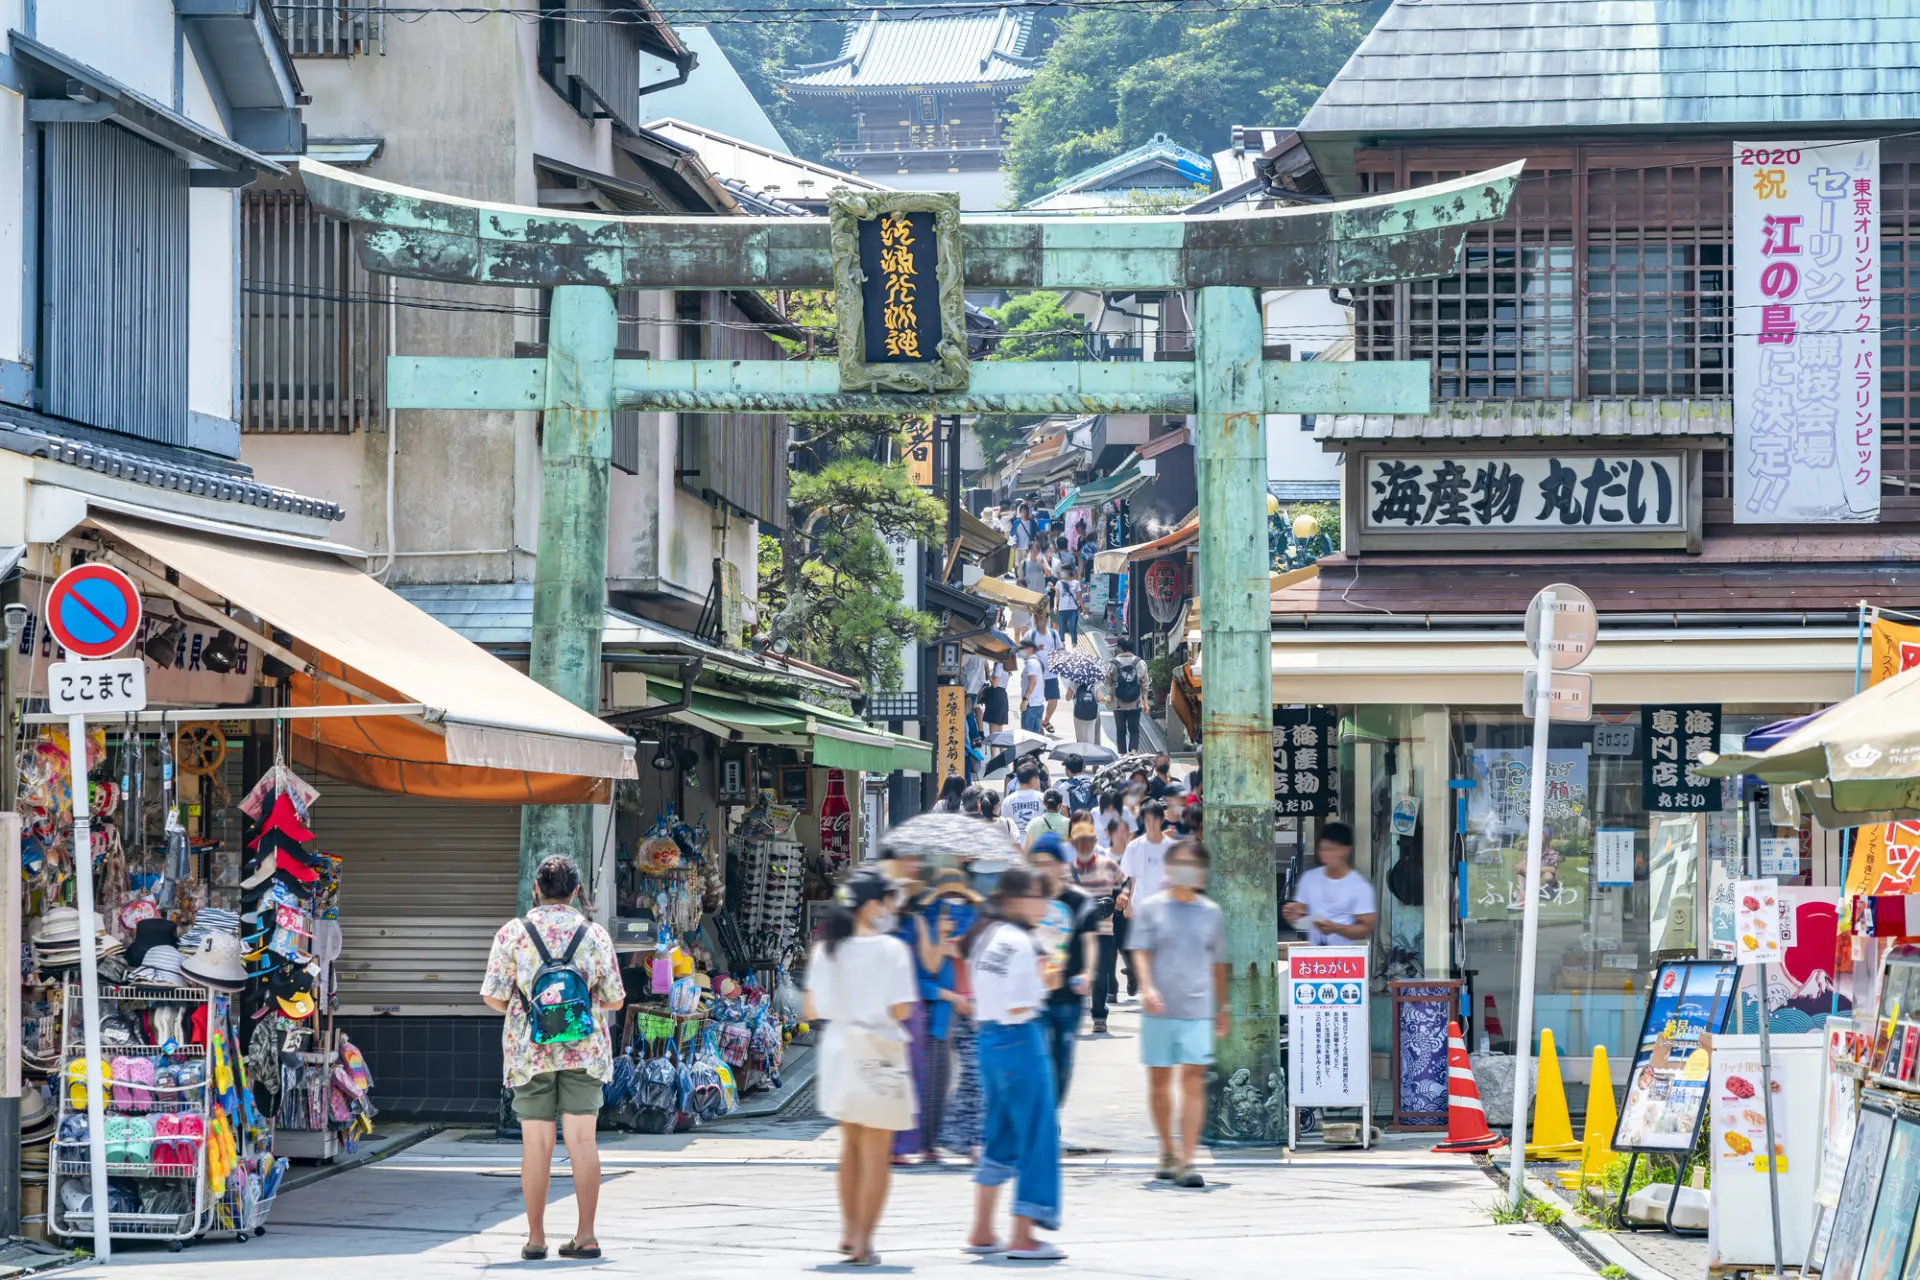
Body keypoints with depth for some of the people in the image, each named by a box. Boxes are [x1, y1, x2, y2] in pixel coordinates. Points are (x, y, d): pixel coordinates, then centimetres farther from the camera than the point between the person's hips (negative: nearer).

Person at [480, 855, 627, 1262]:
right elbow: (615, 1000, 3)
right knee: (581, 1140, -1)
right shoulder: (594, 935, 0)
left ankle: (535, 1238, 4)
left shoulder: (512, 934, -3)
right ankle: (585, 1235, -3)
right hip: (584, 1052, 1)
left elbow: (492, 996, -4)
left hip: (530, 1053, -1)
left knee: (536, 1144, 2)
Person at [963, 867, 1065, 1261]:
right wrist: (1044, 983, -4)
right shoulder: (1018, 943, -16)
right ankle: (1022, 1237, 2)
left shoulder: (985, 936, 12)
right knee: (1037, 1132, -1)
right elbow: (1018, 1008, -20)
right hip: (1019, 1040, -9)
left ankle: (981, 1232, 20)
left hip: (988, 1038, 9)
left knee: (1000, 1135, 17)